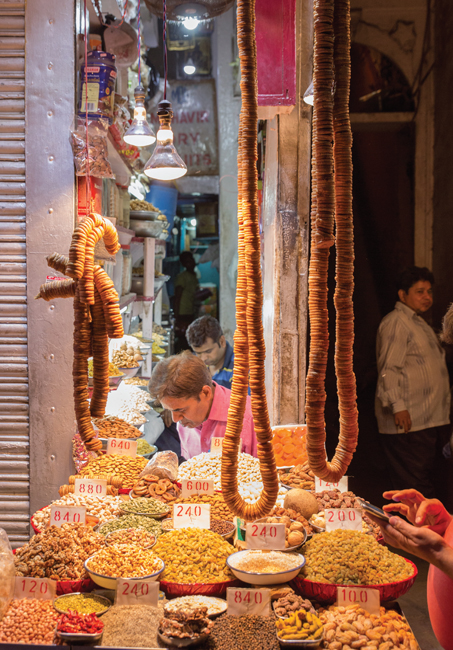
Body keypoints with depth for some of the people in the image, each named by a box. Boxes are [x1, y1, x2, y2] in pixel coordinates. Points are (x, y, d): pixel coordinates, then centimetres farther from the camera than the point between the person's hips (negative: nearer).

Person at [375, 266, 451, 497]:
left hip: (431, 420, 10)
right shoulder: (396, 323, -11)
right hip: (408, 420, -10)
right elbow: (388, 368, -19)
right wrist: (398, 406, -26)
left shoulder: (419, 323, 22)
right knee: (415, 488, -7)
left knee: (431, 479, 14)